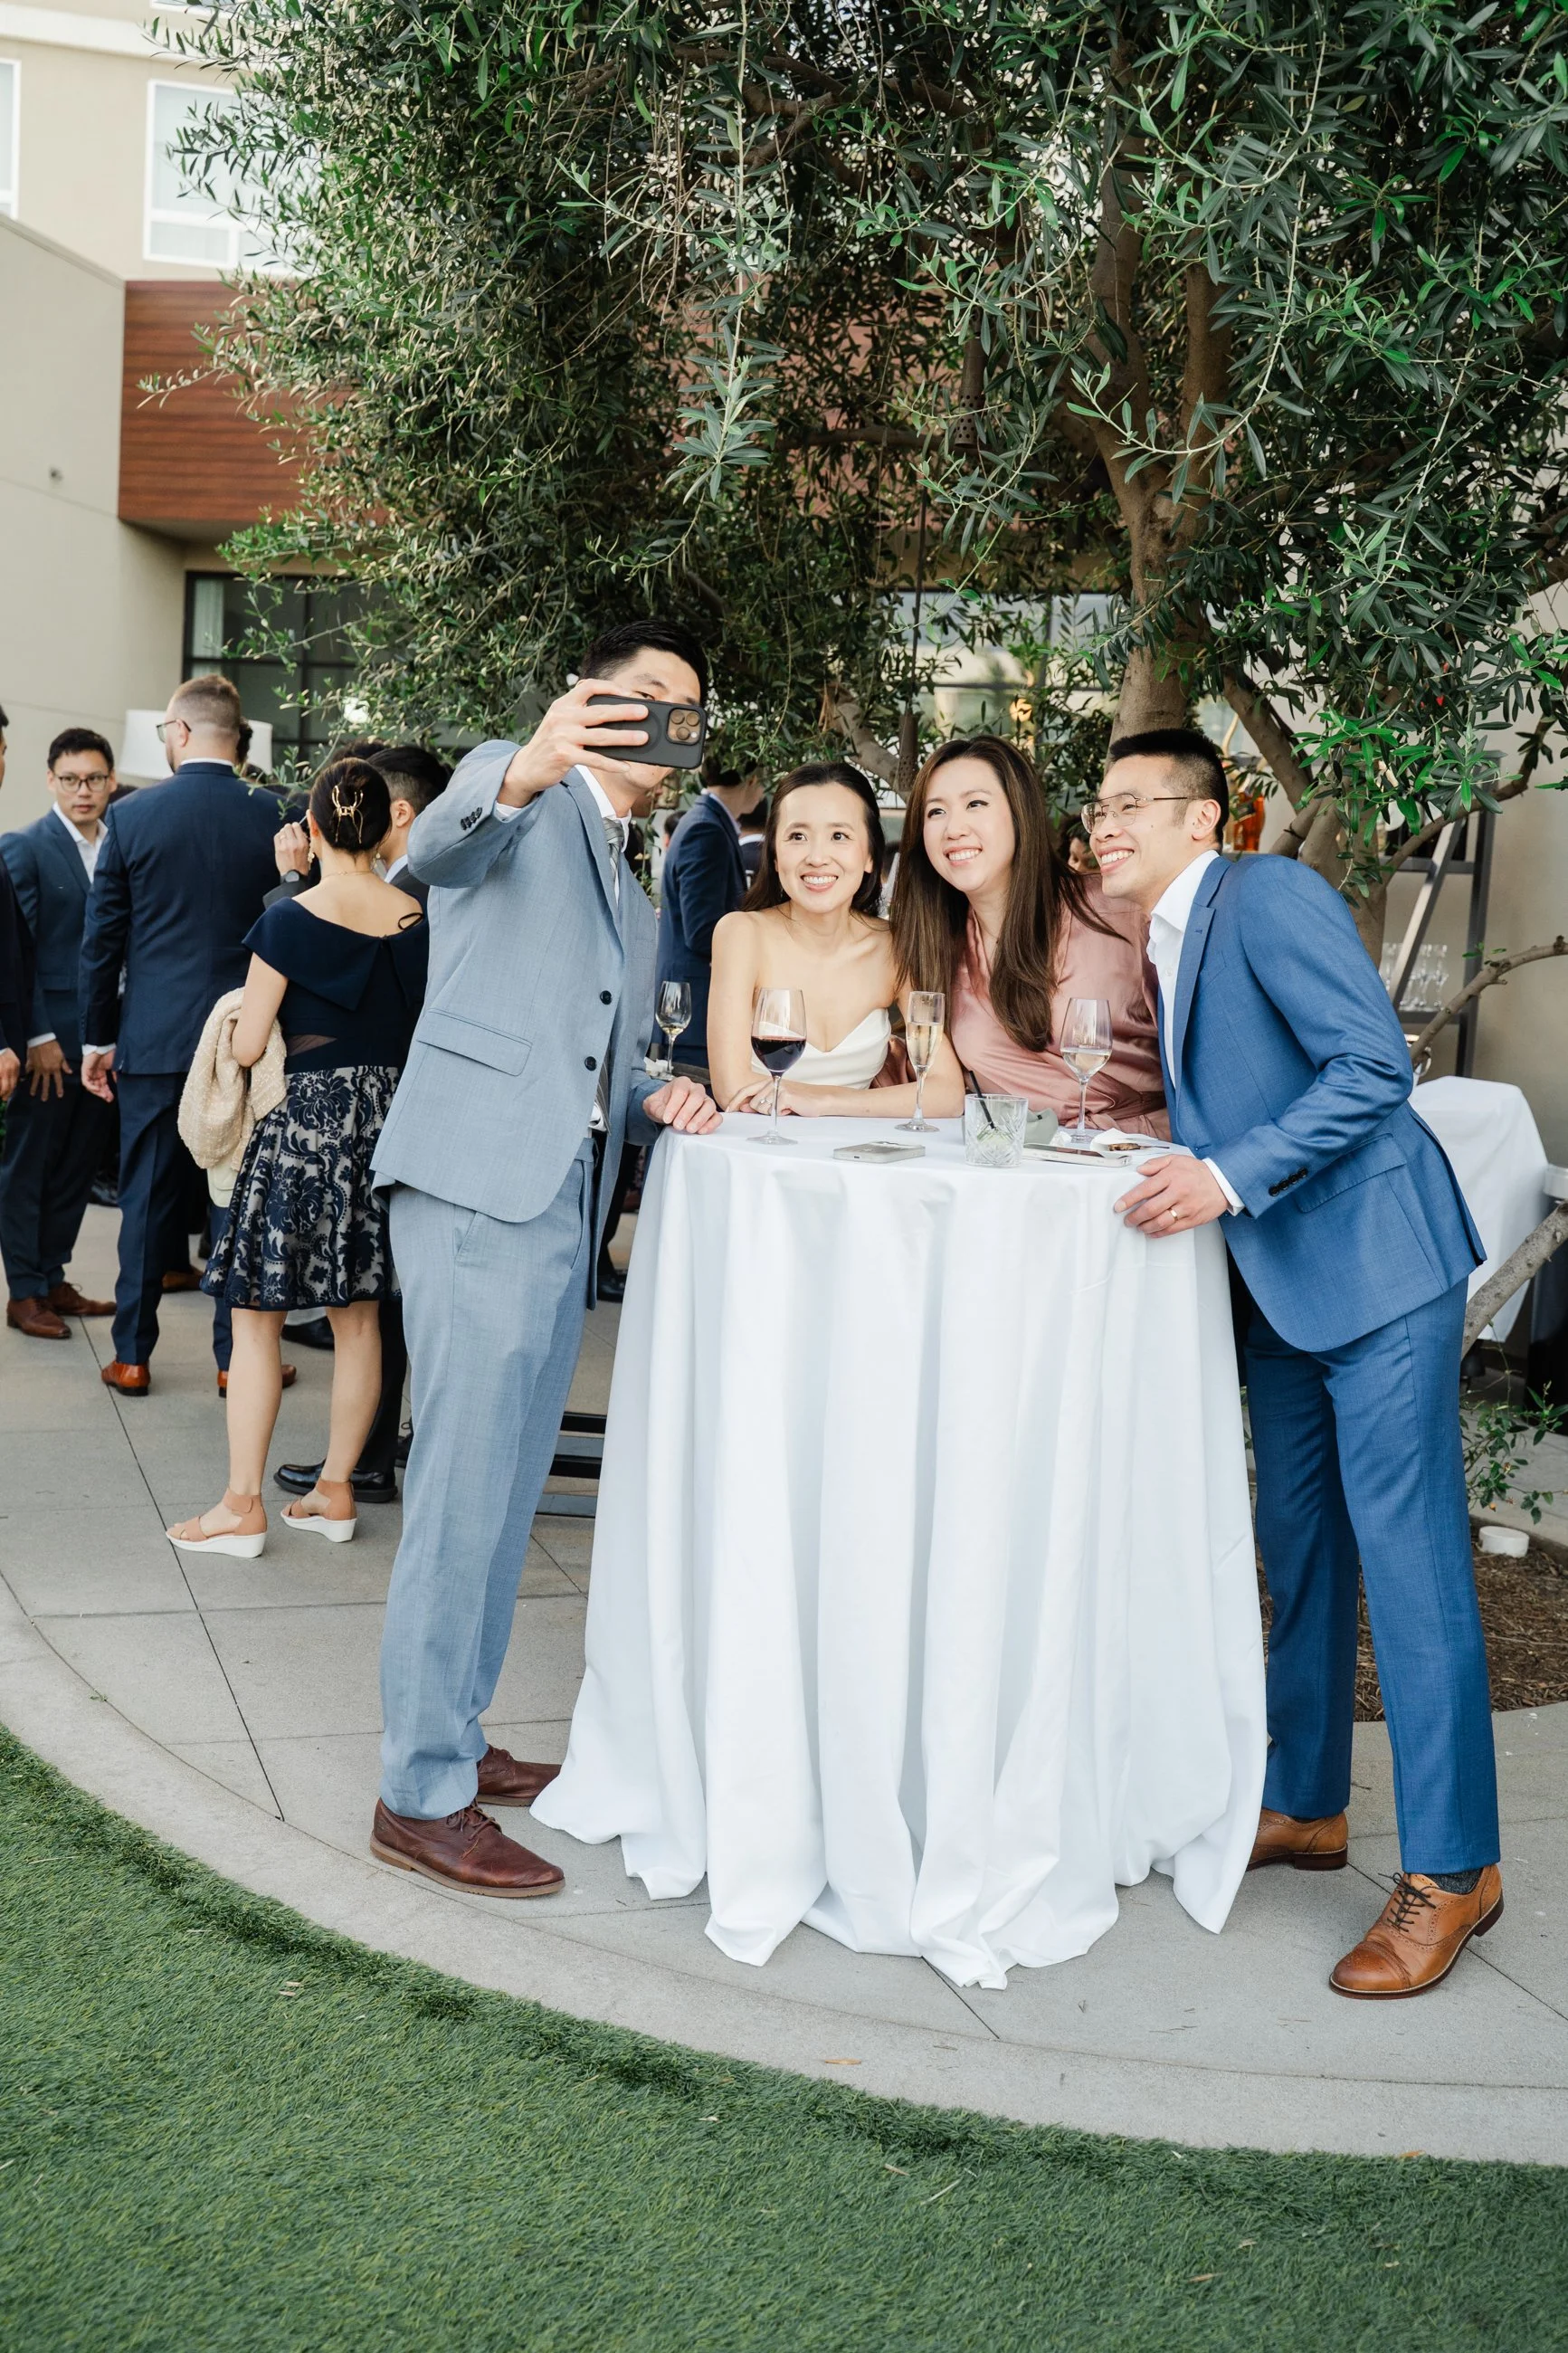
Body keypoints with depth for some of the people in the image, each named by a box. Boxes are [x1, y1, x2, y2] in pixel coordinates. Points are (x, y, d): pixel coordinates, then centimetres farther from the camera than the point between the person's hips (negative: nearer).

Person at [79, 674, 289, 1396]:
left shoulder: (133, 814, -3)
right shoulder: (272, 815, -3)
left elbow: (102, 936, 0)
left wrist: (97, 1036, 9)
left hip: (154, 1037, 0)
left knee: (148, 1198, 8)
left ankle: (133, 1356, 15)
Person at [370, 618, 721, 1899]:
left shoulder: (637, 897, 27)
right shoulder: (519, 801, 2)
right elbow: (440, 841, -22)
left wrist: (661, 1099, 7)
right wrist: (526, 770, -43)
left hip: (567, 1202, 9)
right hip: (480, 1172, -9)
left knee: (503, 1489, 13)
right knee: (466, 1482, -9)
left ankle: (449, 1736, 25)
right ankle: (423, 1794, -3)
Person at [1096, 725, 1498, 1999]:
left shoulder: (1271, 895, -12)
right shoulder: (1171, 945, 16)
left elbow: (1375, 1065, -20)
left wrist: (1228, 1176, -25)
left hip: (1377, 1267, -9)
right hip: (1287, 1284, 10)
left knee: (1408, 1557, -7)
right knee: (1296, 1548, 15)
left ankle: (1451, 1868, 2)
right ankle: (1304, 1807, 28)